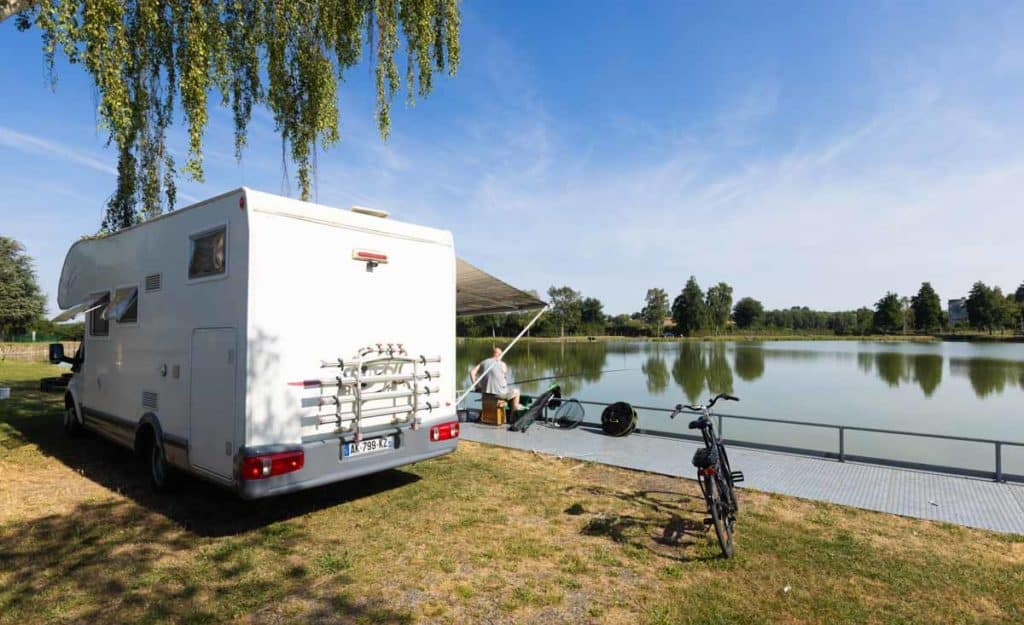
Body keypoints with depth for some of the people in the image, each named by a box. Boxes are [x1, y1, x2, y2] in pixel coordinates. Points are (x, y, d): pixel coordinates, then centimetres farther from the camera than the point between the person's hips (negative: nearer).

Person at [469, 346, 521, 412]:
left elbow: (472, 373, -5)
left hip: (487, 393, 5)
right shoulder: (502, 364, -4)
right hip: (500, 393, -5)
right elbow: (506, 380, 4)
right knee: (516, 391, 22)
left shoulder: (483, 363, 5)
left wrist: (475, 386, 3)